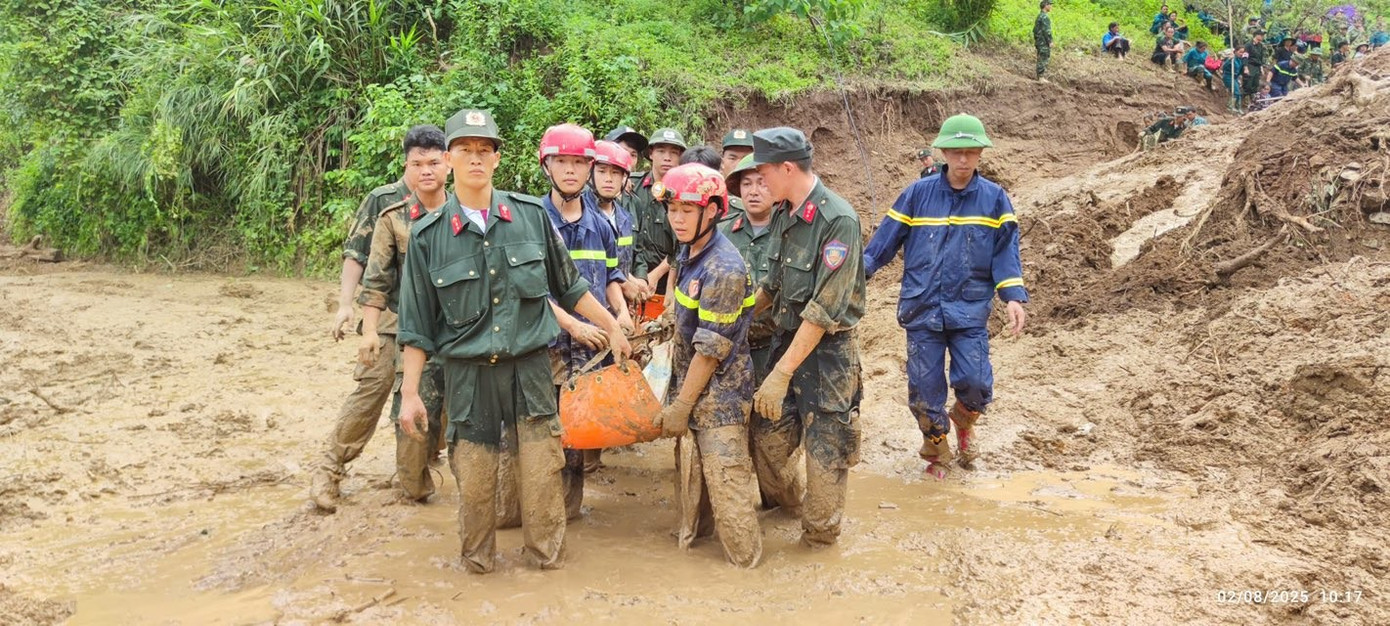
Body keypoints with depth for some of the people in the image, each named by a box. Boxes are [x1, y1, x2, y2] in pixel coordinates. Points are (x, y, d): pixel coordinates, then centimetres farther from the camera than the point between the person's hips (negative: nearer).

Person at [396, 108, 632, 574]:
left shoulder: (532, 215, 0)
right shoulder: (428, 235, -2)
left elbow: (569, 286, 13)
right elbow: (416, 324, 2)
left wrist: (612, 327, 15)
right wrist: (410, 392, 0)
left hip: (530, 367, 1)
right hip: (467, 374, 0)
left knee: (541, 471, 2)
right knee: (473, 479, 5)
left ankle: (547, 553, 23)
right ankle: (477, 560, 27)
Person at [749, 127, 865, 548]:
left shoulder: (837, 221, -22)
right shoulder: (783, 215, 3)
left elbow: (824, 309, -24)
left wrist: (781, 373, -25)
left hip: (827, 351, -7)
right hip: (787, 339, 7)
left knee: (825, 448, 4)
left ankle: (821, 532, 24)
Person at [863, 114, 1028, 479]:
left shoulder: (994, 198, 2)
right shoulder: (918, 194, 1)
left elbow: (1006, 253, 2)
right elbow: (885, 240, 2)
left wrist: (1014, 297, -10)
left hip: (970, 311, 0)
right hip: (922, 309, 0)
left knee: (974, 382, -12)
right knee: (924, 390, 3)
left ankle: (964, 422, 25)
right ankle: (937, 454, 28)